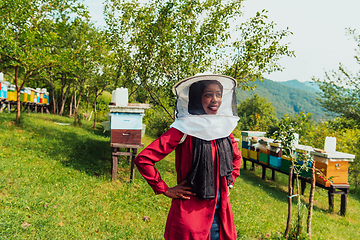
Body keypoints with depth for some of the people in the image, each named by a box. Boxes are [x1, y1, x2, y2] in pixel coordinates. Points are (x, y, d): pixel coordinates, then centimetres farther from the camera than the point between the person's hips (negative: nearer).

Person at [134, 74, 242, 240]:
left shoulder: (224, 127, 3)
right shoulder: (184, 130, -16)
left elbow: (236, 157, 23)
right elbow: (143, 159, -19)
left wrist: (229, 182, 11)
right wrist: (165, 190, -13)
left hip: (221, 211, 6)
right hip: (190, 212, -5)